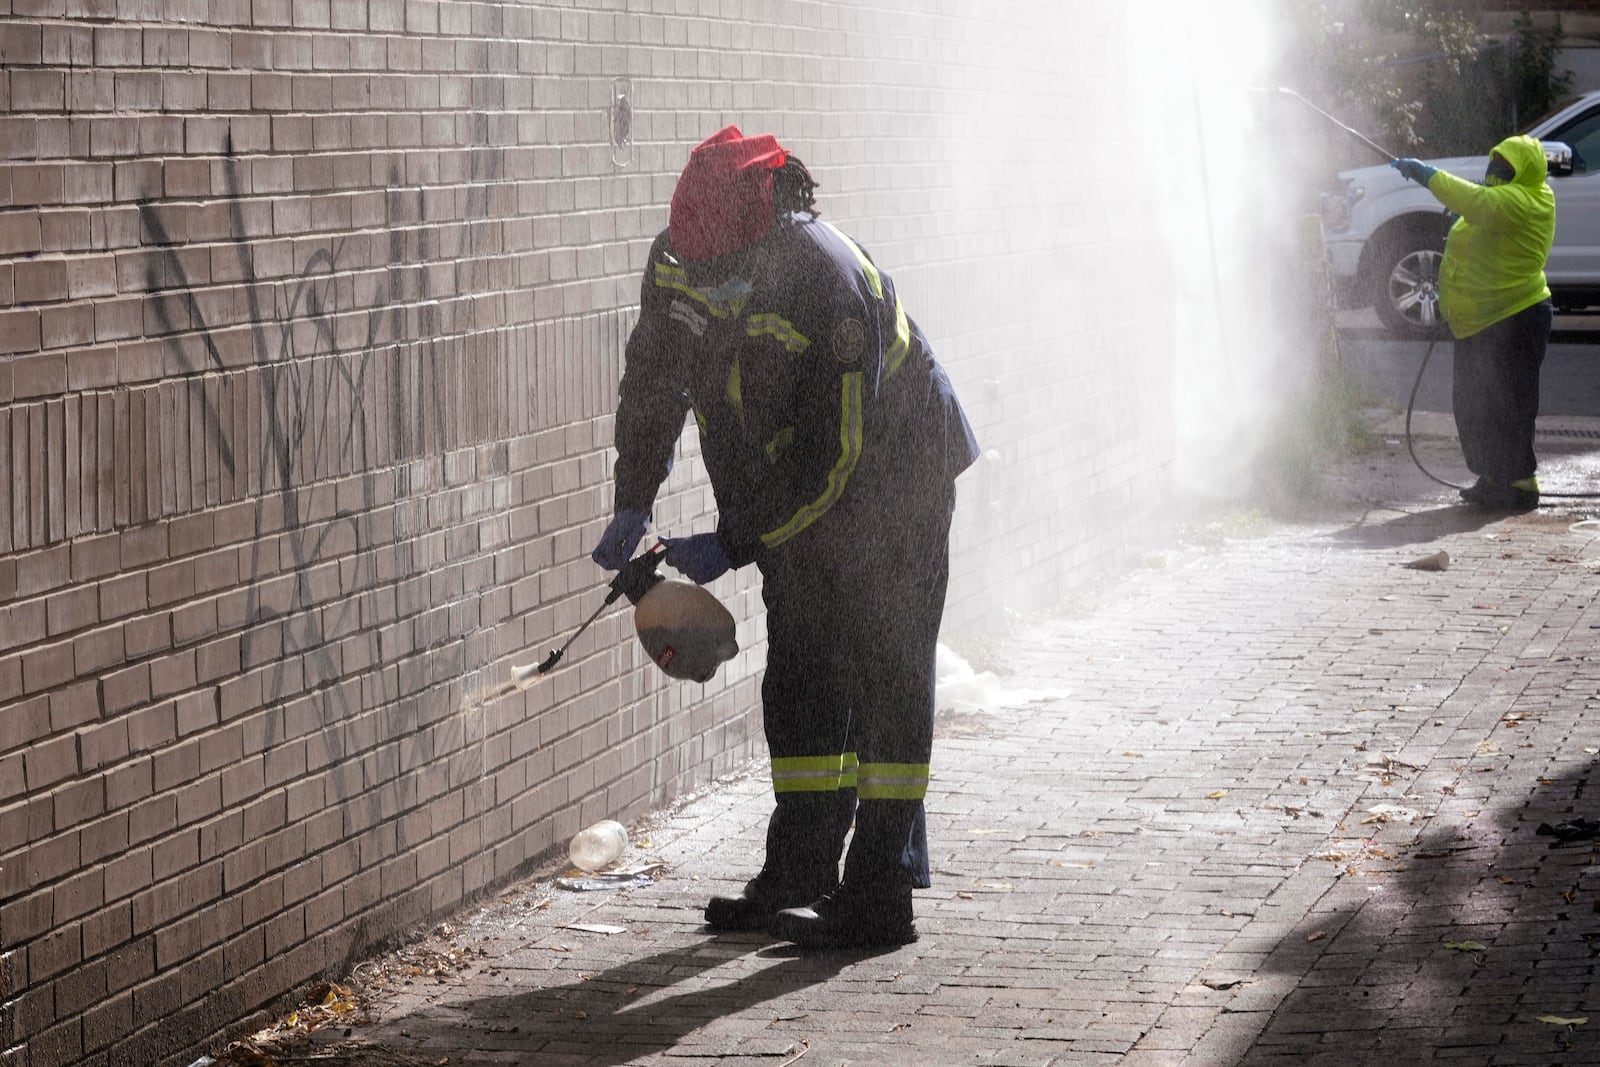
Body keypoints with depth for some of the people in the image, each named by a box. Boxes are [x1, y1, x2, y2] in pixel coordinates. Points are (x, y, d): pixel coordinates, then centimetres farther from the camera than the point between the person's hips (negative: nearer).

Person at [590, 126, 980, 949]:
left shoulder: (829, 295, -36)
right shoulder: (680, 259, -15)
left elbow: (832, 458, -31)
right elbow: (653, 380, 0)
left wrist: (733, 546, -29)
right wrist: (631, 505, -8)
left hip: (892, 475, -7)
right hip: (798, 481, 7)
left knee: (882, 672, -9)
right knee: (798, 671, 9)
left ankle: (881, 895, -8)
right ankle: (800, 873, 17)